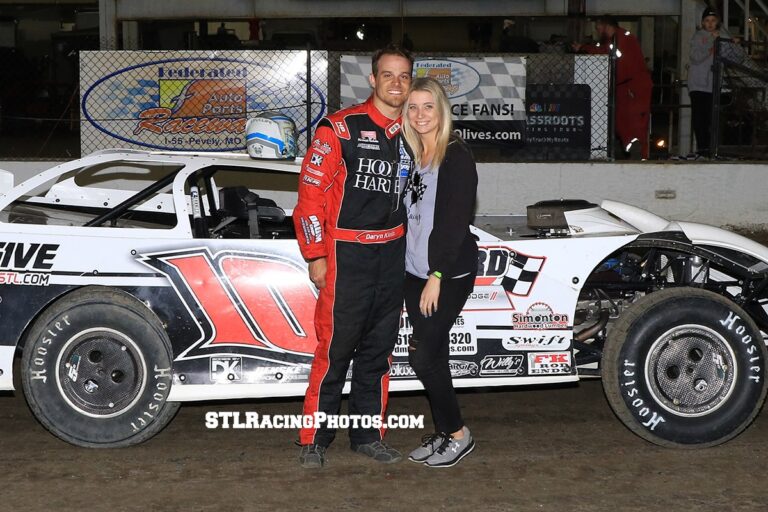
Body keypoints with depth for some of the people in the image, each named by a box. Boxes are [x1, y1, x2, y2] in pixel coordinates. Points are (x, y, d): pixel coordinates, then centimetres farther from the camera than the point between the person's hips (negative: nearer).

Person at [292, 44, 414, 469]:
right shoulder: (341, 128, -10)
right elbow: (311, 192, -10)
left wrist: (412, 248, 15)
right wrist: (315, 255, -11)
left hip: (392, 254, 6)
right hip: (346, 254, -6)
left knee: (378, 349, 12)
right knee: (335, 348, -3)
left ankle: (368, 435, 23)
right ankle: (314, 440, 8)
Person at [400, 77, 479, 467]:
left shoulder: (456, 156, -12)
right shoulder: (415, 156, 12)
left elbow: (456, 221, -17)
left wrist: (437, 276, -19)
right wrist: (416, 273, 8)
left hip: (448, 274, -8)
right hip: (415, 273, 8)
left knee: (423, 356, -7)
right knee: (433, 355, 10)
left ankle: (458, 434, 7)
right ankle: (443, 433, 20)